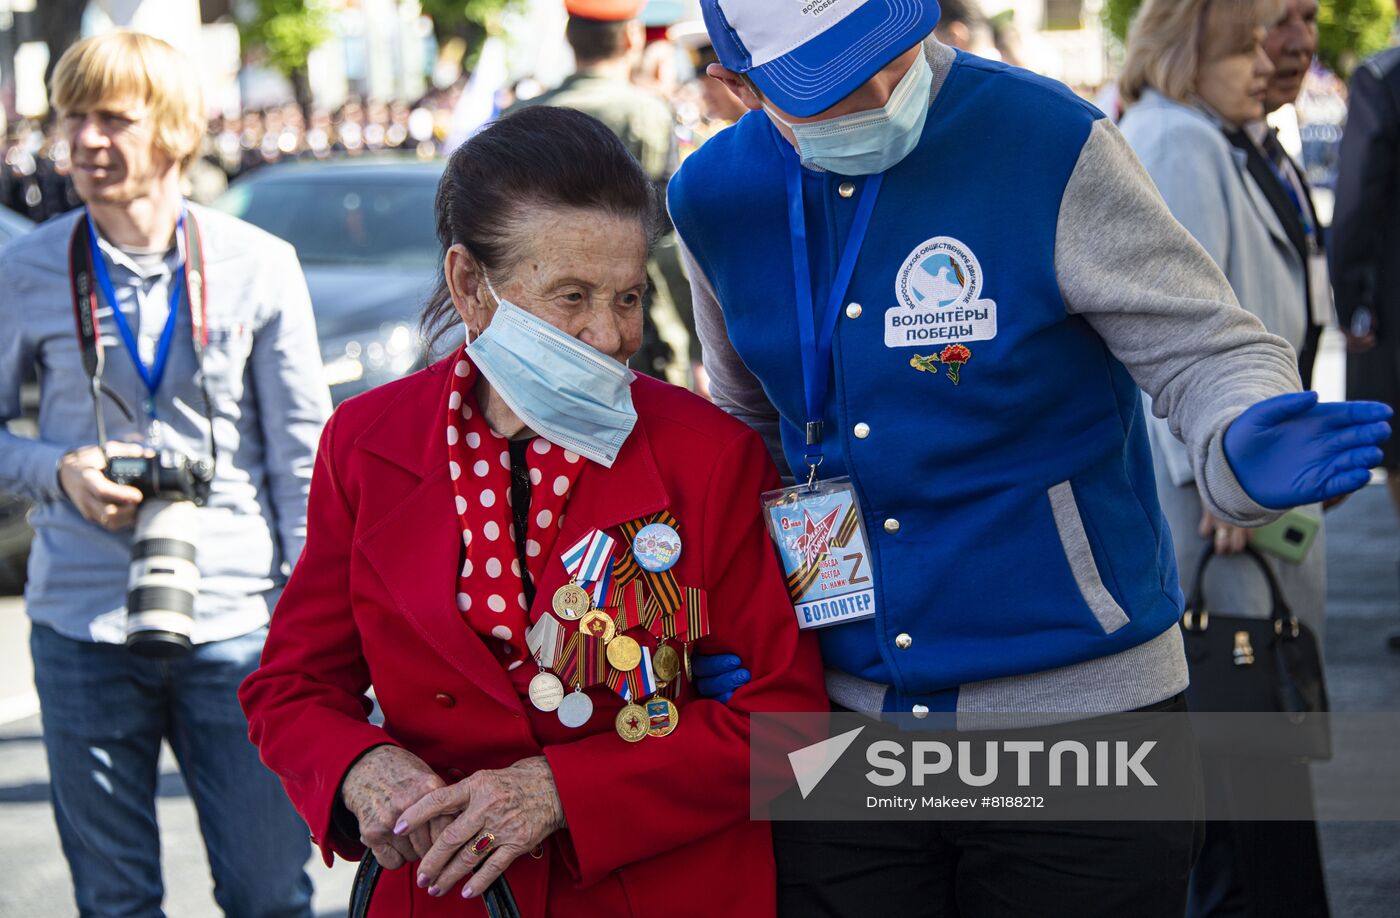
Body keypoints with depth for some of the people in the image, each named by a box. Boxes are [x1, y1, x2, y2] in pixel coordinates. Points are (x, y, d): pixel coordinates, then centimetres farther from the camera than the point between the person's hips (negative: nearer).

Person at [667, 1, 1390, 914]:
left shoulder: (1050, 144, -14)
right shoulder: (716, 198, 1)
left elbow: (1207, 349, -11)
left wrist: (1246, 444, -33)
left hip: (1081, 705, -4)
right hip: (843, 712, 4)